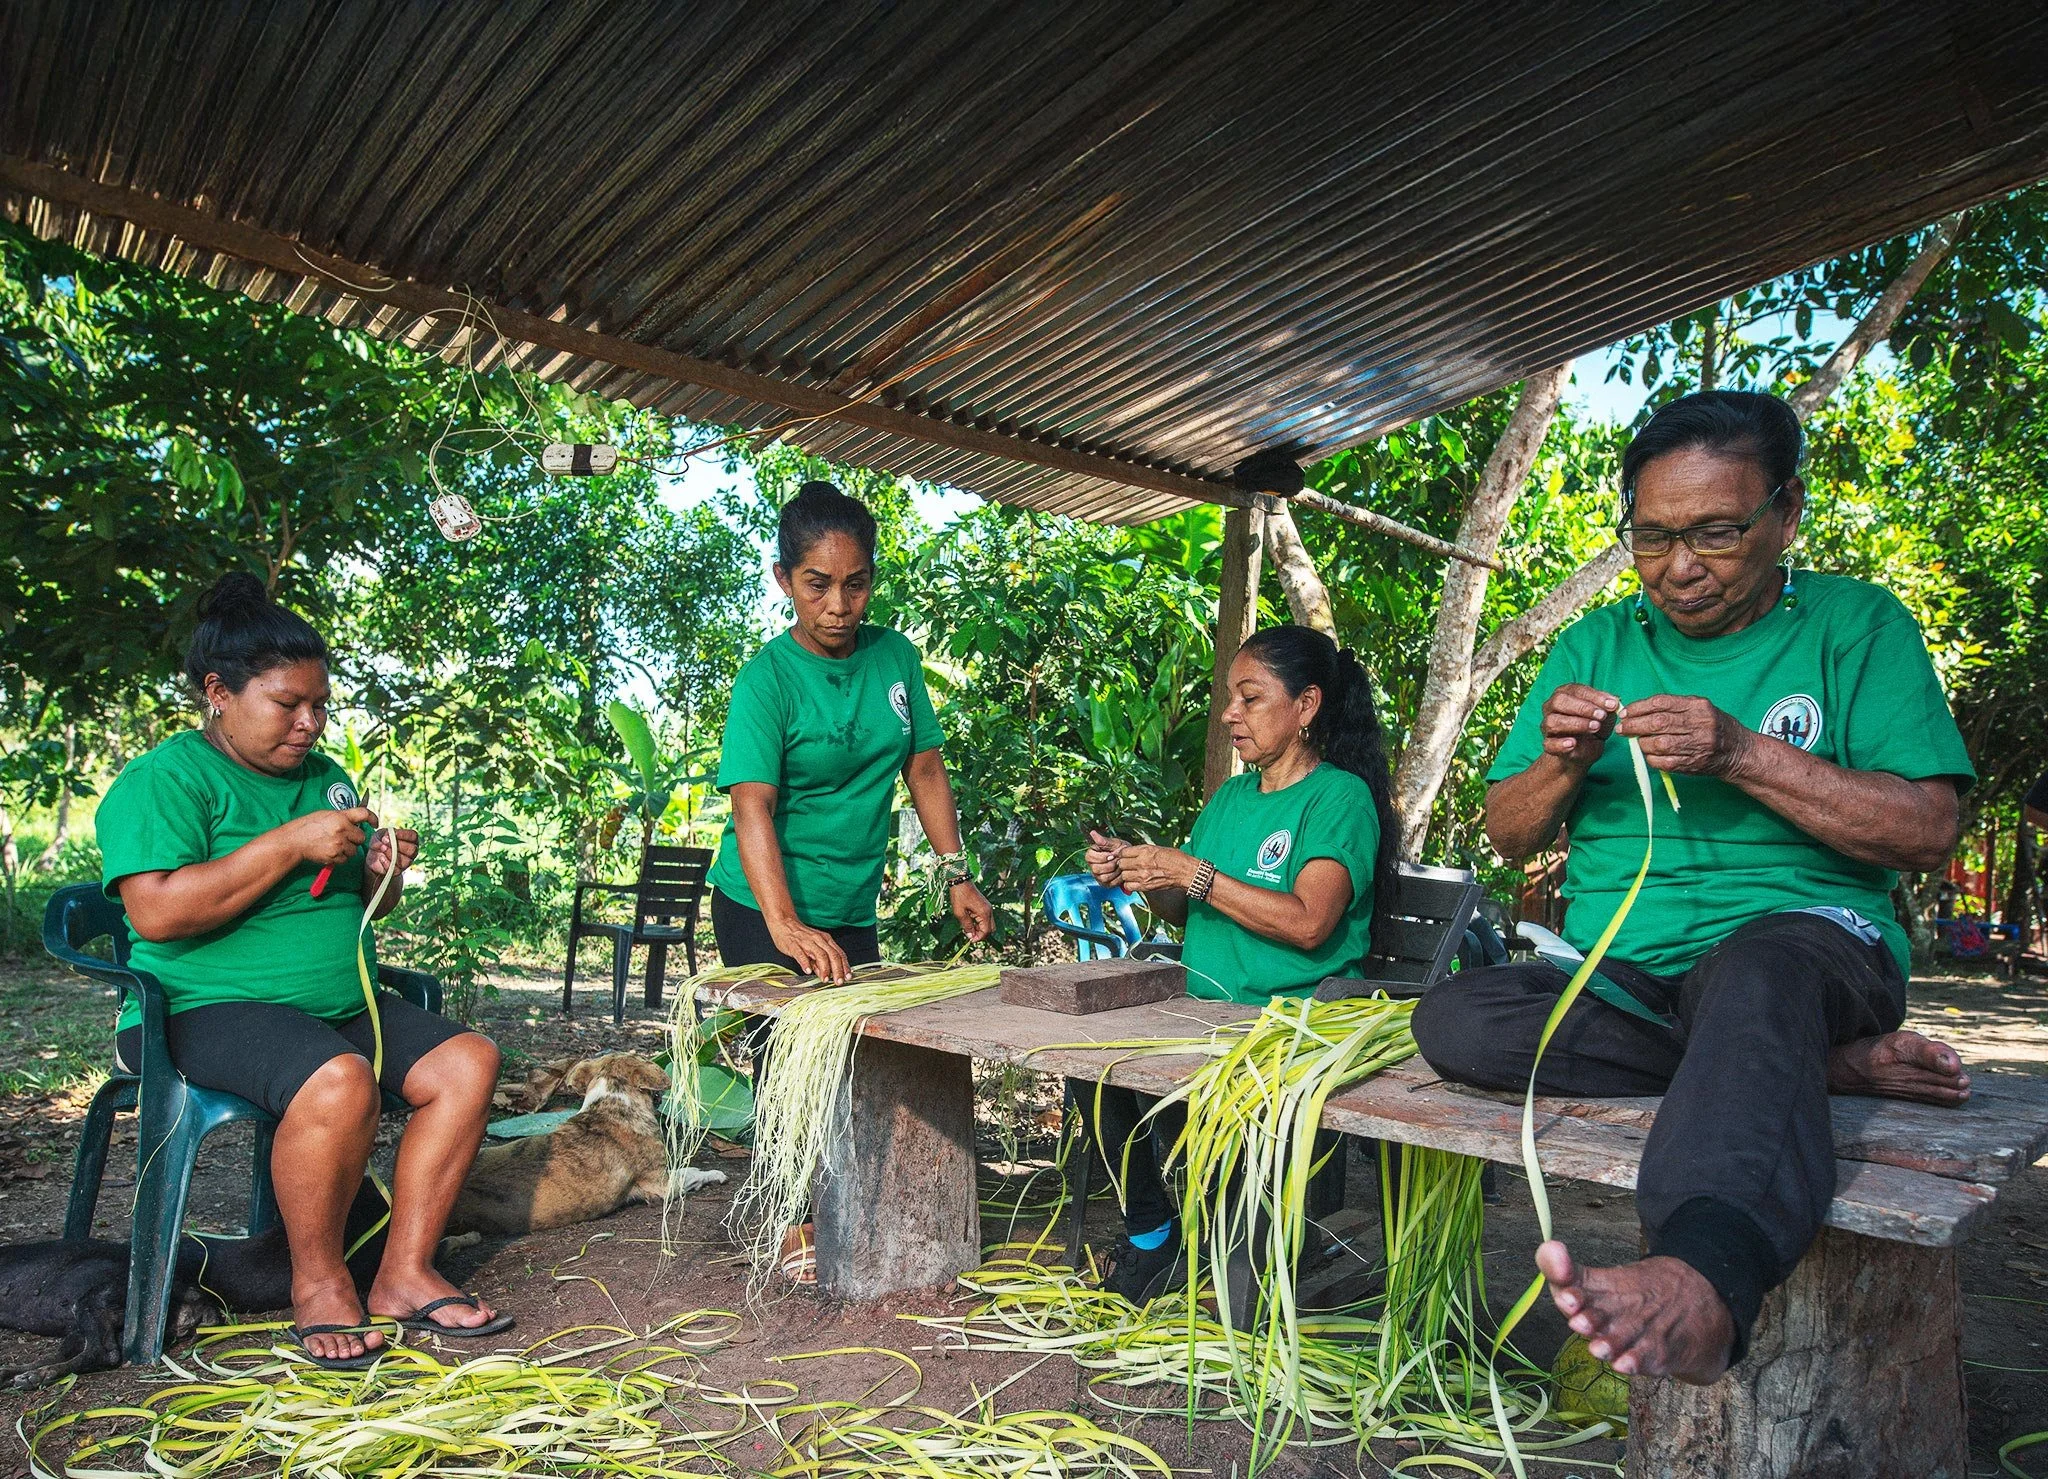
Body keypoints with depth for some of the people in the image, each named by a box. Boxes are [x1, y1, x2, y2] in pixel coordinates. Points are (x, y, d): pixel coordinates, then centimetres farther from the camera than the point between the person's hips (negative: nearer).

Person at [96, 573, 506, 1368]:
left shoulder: (326, 777, 16)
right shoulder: (164, 779, -6)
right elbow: (158, 912, -21)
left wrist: (383, 873, -1)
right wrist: (291, 845, -20)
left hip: (344, 1003, 8)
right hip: (209, 1008, -7)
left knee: (469, 1061, -13)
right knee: (339, 1083, -35)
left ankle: (404, 1274, -7)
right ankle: (318, 1282, -10)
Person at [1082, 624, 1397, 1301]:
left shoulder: (1340, 796, -6)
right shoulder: (1229, 797, 18)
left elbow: (1308, 923, -19)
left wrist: (1192, 872, -18)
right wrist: (1141, 875, -1)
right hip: (1207, 1011, 7)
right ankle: (1150, 1232, -1)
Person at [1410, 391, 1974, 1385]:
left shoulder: (1856, 624, 6)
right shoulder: (1595, 643, 14)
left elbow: (1928, 830, -5)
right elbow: (1507, 835, 13)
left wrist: (1742, 754, -16)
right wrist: (1564, 764, -9)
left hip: (1803, 939, -3)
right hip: (1613, 977, 4)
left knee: (1757, 969, -39)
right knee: (1453, 1020, -26)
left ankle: (1701, 1281, -62)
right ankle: (1821, 1067, -20)